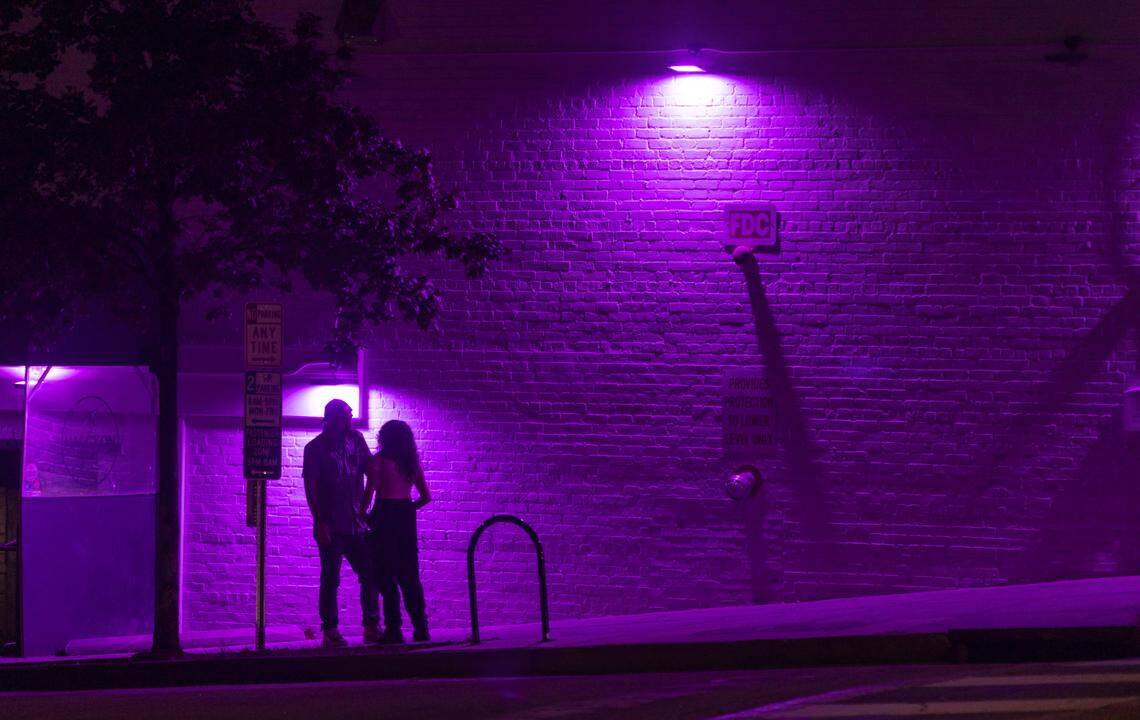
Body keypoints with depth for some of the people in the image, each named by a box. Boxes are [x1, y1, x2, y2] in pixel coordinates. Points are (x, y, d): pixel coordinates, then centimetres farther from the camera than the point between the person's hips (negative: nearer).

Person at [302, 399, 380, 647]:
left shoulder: (355, 438, 8)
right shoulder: (315, 448, -5)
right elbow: (311, 489, -8)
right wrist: (320, 522, -15)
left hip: (356, 523, 5)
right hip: (331, 527, -5)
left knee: (370, 574, 4)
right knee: (331, 578, 0)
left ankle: (371, 627, 12)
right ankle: (330, 631, 5)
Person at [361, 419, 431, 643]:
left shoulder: (379, 460, -5)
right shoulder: (412, 462, 10)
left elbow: (369, 491, -14)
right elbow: (426, 497, 12)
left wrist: (362, 514, -1)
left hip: (384, 517, -5)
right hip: (407, 519, 5)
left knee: (386, 575, -2)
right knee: (409, 576, 12)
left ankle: (393, 629, -6)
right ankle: (421, 628, 11)